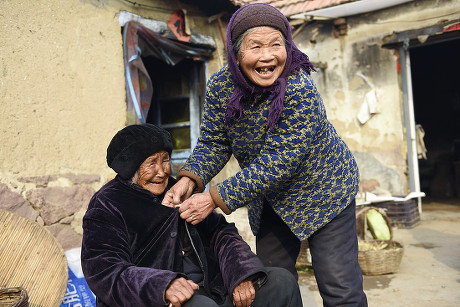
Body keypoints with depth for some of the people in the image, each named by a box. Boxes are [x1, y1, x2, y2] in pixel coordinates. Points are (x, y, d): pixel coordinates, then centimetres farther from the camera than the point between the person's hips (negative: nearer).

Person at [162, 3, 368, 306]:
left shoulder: (300, 90, -31)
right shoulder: (219, 87, -14)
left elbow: (279, 162, -32)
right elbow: (213, 143, -5)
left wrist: (216, 198, -32)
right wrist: (190, 179, -25)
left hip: (322, 189, -5)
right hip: (270, 199, 5)